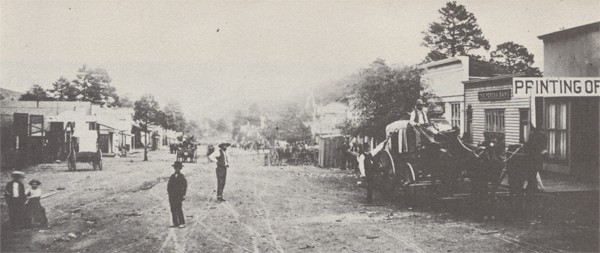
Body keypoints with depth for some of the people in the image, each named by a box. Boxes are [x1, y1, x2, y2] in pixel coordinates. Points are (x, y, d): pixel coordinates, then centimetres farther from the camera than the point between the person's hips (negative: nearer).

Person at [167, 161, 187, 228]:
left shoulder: (181, 176, -2)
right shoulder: (172, 176, 13)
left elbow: (185, 185, -5)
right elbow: (169, 184, 18)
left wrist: (183, 195, -9)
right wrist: (169, 191, 5)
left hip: (179, 195, -5)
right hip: (172, 195, 6)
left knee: (179, 209, -8)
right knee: (173, 210, 5)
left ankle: (182, 223, -3)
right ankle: (175, 223, 12)